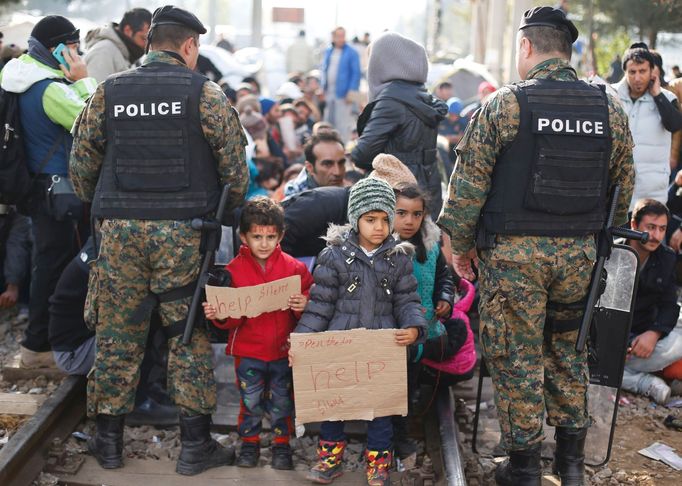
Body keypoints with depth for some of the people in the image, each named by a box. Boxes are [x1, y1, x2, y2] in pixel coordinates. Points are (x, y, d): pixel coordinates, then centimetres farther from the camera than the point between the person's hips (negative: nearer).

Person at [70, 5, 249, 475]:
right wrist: (230, 210, 13)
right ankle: (195, 444, 12)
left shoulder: (108, 92, 6)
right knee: (190, 334, 8)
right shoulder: (204, 92, -3)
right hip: (183, 232, -2)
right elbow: (235, 164, -3)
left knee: (117, 334, 11)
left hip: (120, 229, 2)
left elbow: (82, 165, 9)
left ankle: (108, 439, 20)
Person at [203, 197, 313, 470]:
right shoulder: (234, 270, -5)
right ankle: (249, 444, 29)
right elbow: (232, 317, -4)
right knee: (250, 402, 11)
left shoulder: (294, 268, -6)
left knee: (281, 401, 13)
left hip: (283, 350, 0)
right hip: (248, 351, 0)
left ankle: (282, 445, 30)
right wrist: (217, 315, -24)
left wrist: (303, 307, -25)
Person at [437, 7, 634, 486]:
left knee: (517, 357, 6)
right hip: (579, 252, 4)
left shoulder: (504, 105, -9)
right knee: (568, 349, 18)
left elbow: (468, 184, -7)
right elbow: (623, 190, 10)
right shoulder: (610, 110, 3)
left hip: (514, 252, -4)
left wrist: (462, 244, 4)